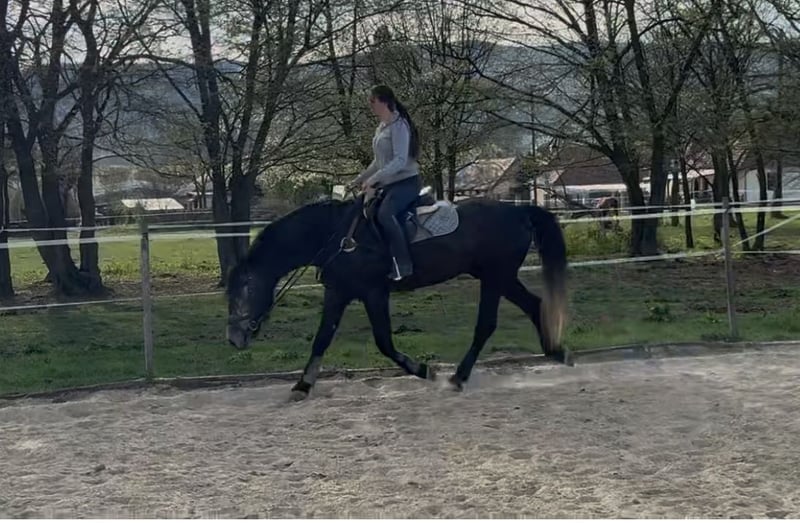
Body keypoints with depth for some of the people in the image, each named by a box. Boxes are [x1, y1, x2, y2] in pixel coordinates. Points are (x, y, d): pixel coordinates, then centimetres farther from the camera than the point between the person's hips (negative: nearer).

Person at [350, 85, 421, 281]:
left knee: (385, 214, -33)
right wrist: (360, 179, 19)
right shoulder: (381, 128, 15)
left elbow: (400, 160, -22)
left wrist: (374, 178, -27)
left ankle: (403, 264, -32)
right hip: (389, 184, 10)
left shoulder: (398, 125, -13)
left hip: (406, 182, -10)